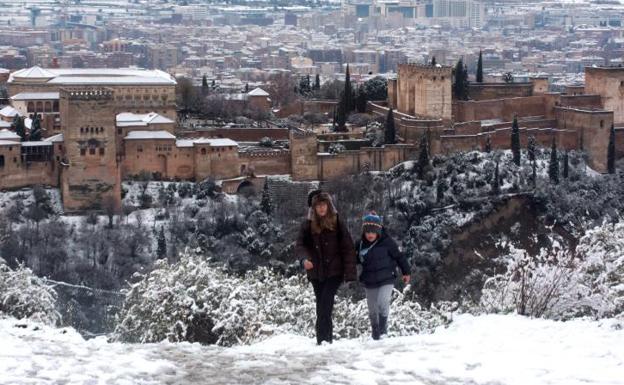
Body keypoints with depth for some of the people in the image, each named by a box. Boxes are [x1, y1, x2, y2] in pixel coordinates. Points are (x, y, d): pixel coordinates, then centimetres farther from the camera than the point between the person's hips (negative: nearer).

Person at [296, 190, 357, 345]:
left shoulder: (337, 223, -2)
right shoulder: (308, 225, 4)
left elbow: (348, 248, -3)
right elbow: (299, 244, 0)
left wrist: (350, 273, -10)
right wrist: (305, 258, -22)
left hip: (334, 271, -3)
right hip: (316, 273, 3)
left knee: (325, 304, -17)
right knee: (322, 307, 8)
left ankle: (324, 339, -18)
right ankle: (324, 340, 14)